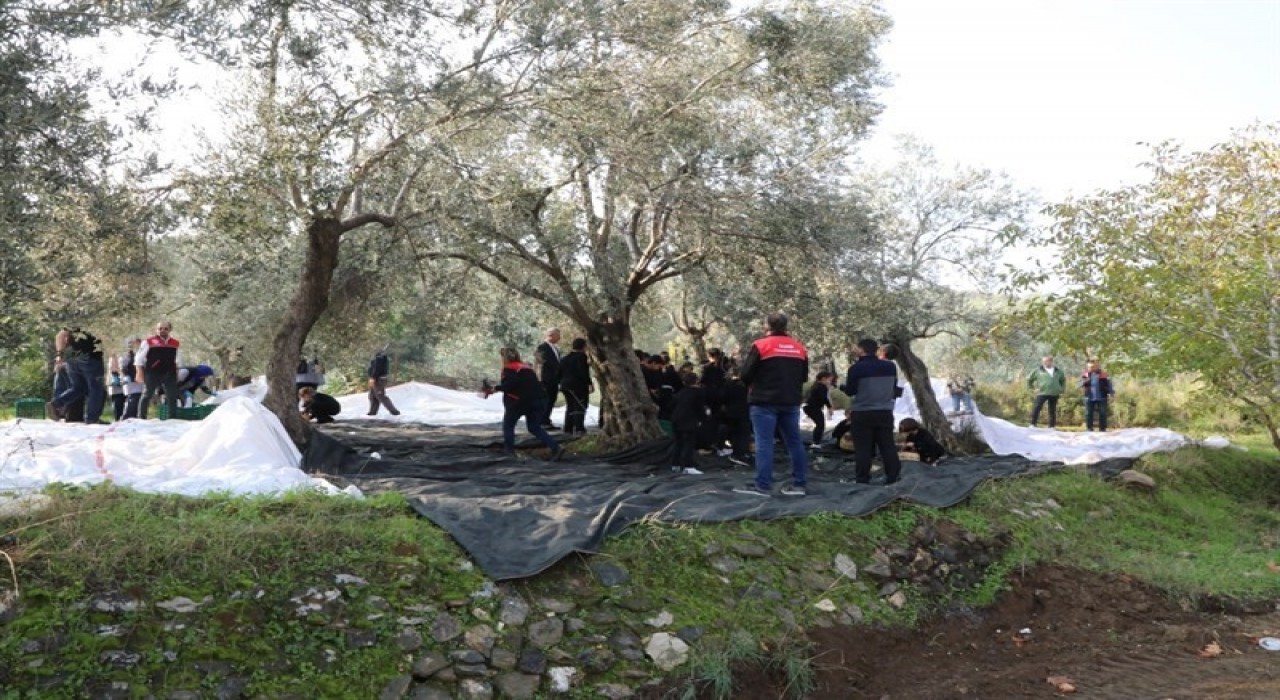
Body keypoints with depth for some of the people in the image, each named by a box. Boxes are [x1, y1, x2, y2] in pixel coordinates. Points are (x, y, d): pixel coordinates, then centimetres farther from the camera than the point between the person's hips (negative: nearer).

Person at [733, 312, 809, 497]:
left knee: (764, 443, -5)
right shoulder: (799, 347, 8)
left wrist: (754, 386, 12)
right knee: (794, 442, 10)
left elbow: (745, 374, -7)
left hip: (765, 401, -5)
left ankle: (763, 486, -8)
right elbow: (804, 376, 16)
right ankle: (799, 483, 12)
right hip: (791, 402, 5)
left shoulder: (761, 345, -9)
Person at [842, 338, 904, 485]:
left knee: (863, 447, 1)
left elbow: (850, 391, -4)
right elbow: (894, 389, 16)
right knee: (887, 445, 10)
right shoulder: (890, 366, 5)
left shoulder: (856, 368, -12)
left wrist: (842, 386, 16)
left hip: (862, 413, -4)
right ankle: (893, 475, 8)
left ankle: (862, 477, 1)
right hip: (885, 412, 4)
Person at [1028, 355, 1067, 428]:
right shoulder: (1038, 370, 5)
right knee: (1036, 408, -14)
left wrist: (1061, 389, 16)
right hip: (1042, 393, -3)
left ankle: (1052, 426, 13)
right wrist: (1033, 388, 5)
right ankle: (1032, 424, -10)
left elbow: (1063, 380, 28)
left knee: (1052, 411, 6)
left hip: (1054, 394, 3)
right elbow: (1029, 379, 13)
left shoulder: (1058, 371, 13)